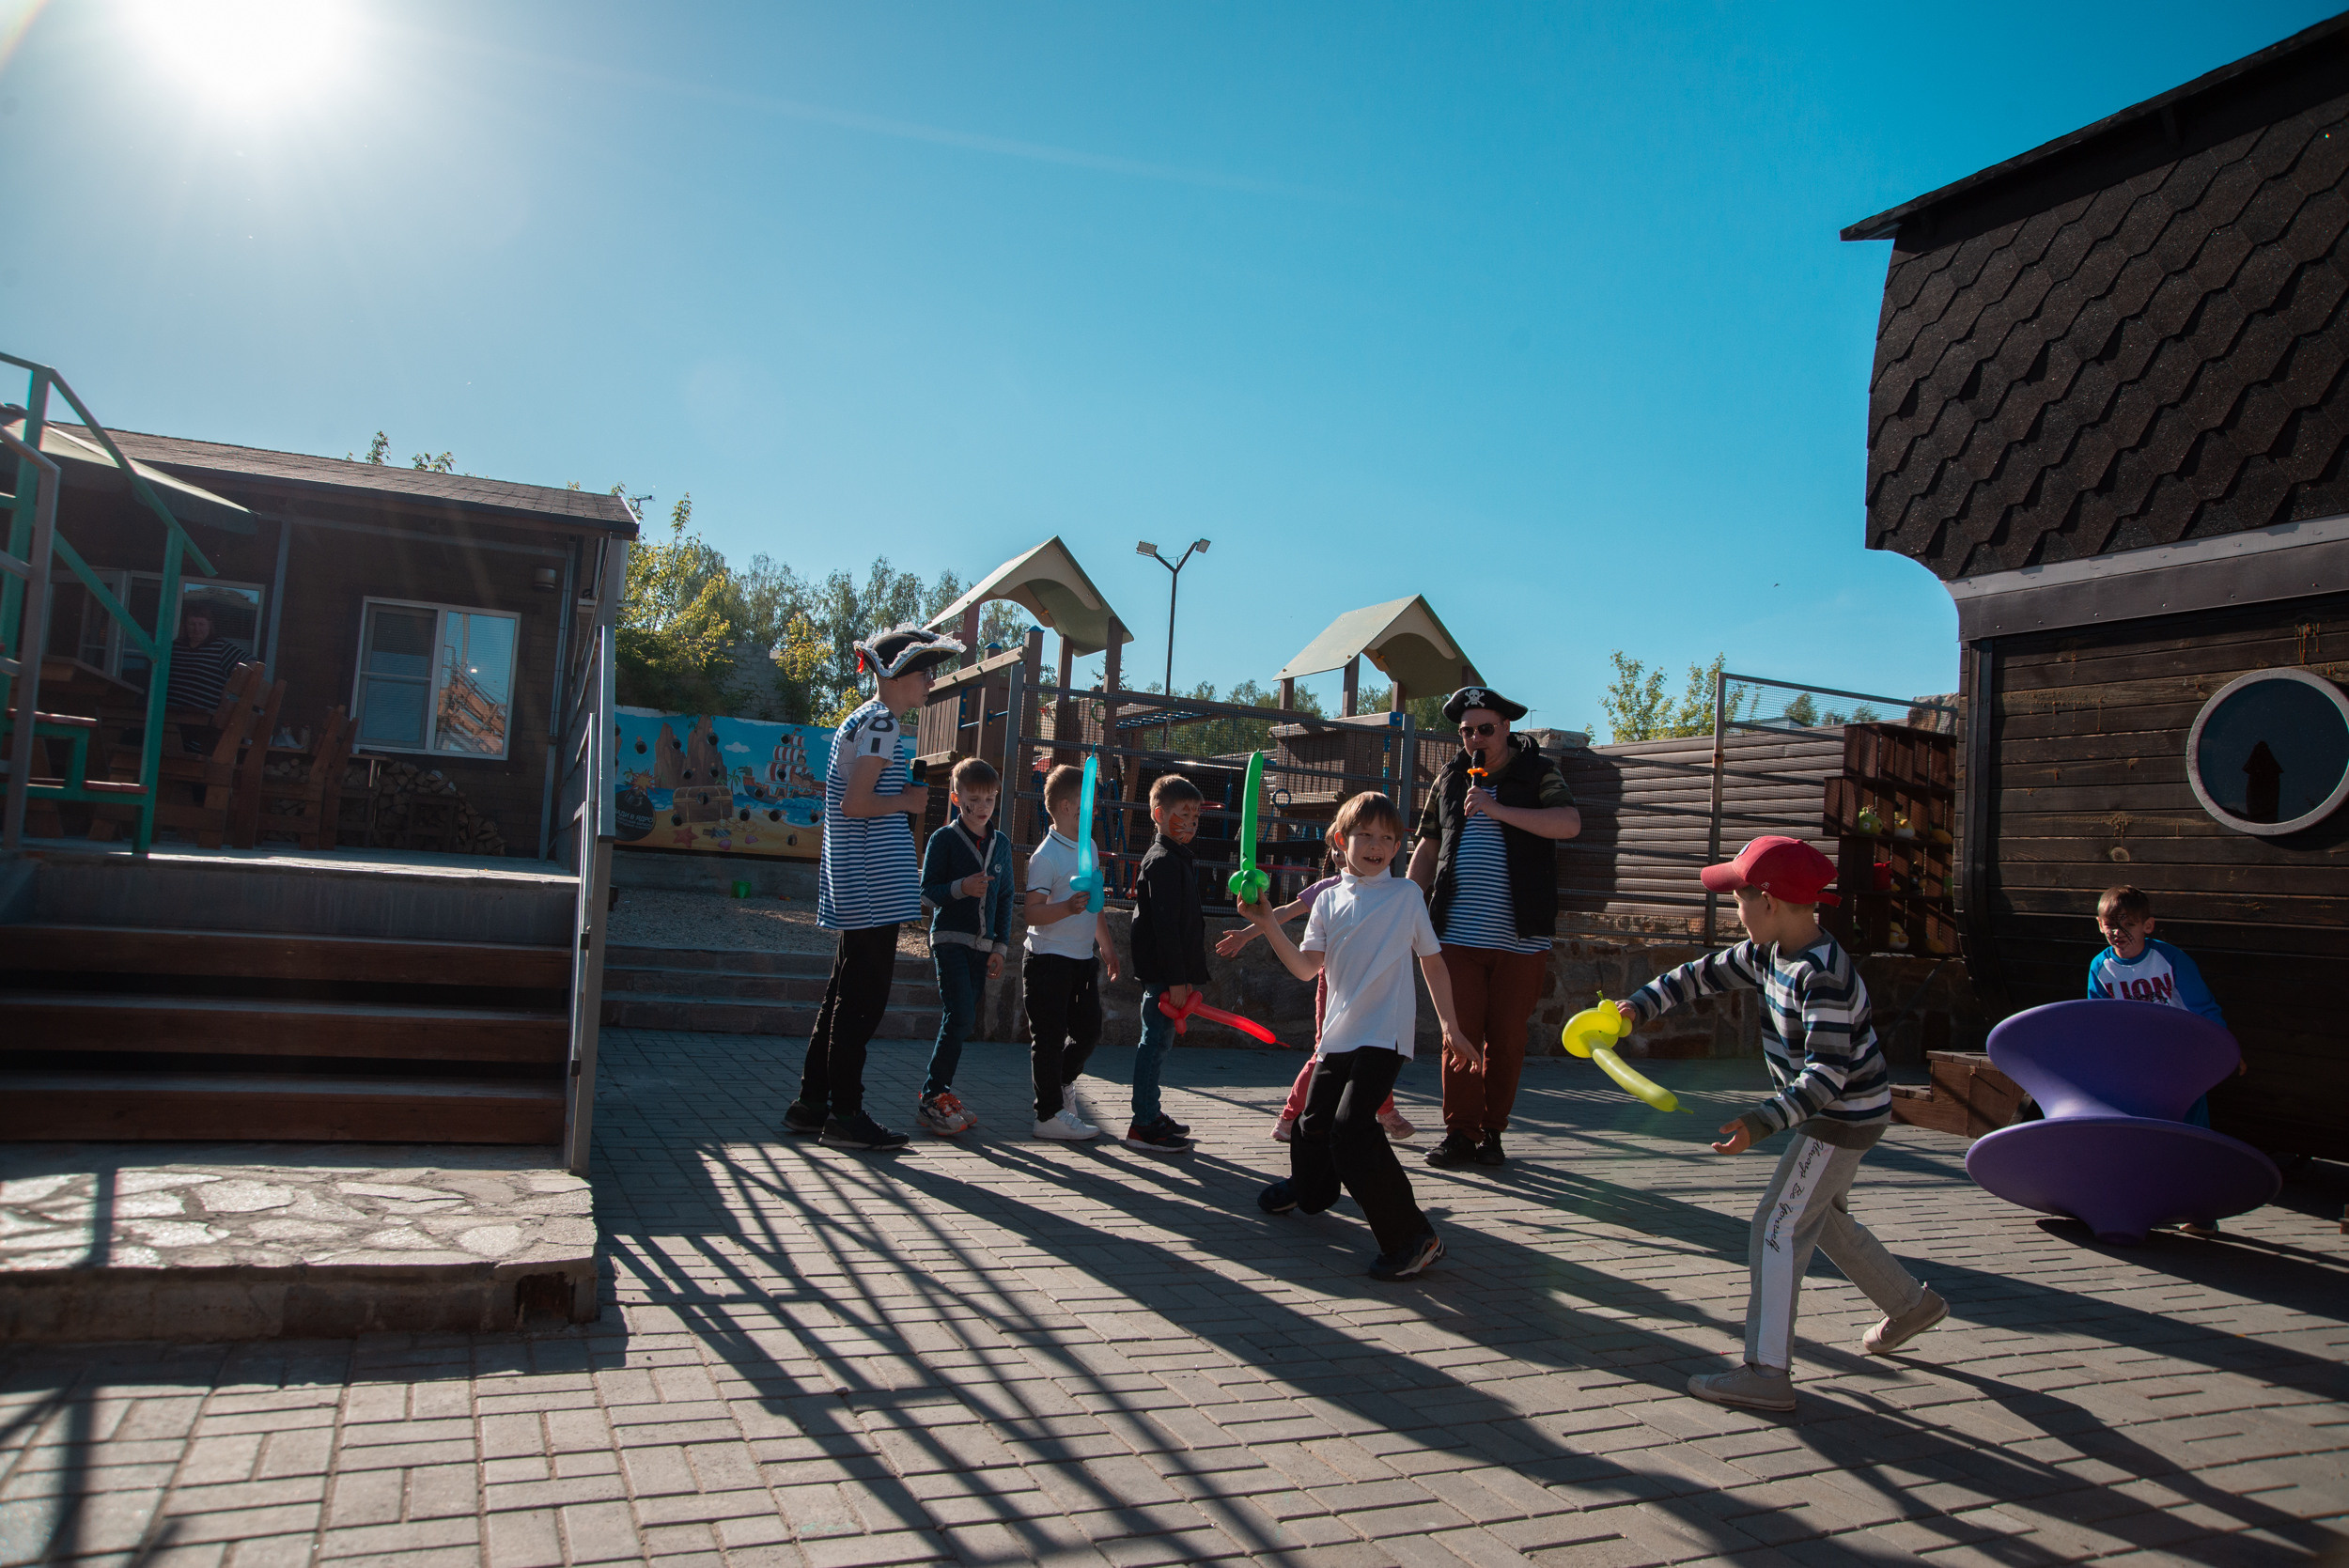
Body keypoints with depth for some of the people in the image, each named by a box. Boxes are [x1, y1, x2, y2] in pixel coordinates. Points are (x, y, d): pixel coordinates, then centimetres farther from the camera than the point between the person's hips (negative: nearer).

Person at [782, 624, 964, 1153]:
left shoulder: (862, 720, 20)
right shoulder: (881, 722, -12)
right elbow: (856, 803, -20)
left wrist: (905, 800, 16)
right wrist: (908, 801, -7)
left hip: (857, 887, 11)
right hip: (874, 886, -11)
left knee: (843, 995, 14)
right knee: (862, 999, -4)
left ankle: (811, 1104, 21)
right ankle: (845, 1114, 2)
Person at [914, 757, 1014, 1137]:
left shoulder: (1001, 843, 11)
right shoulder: (943, 839, -3)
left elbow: (1006, 897, 14)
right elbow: (927, 888, -5)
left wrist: (1000, 945, 8)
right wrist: (960, 888, -23)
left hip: (982, 945, 5)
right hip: (950, 939, -5)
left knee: (958, 1020, 7)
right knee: (960, 1016, -16)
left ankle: (938, 1094, 16)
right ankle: (931, 1099, -8)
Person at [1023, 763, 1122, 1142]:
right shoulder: (1046, 856, -14)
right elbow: (1033, 913, -19)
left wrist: (1106, 943, 24)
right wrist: (1068, 908, -35)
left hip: (1083, 958, 8)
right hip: (1050, 960, -8)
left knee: (1089, 1032, 12)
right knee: (1050, 1037, -1)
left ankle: (1061, 1083, 37)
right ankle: (1050, 1115, 8)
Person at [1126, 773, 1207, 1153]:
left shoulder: (1178, 860, 18)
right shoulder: (1163, 862, -15)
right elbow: (1164, 923, -21)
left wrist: (1185, 975, 21)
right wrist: (1176, 979, -23)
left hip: (1169, 972, 10)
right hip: (1163, 971, -10)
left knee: (1157, 1040, 16)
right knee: (1156, 1040, -6)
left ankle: (1151, 1112, 27)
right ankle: (1143, 1126, 0)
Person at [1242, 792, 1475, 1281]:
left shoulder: (1407, 893, 3)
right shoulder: (1329, 900, 9)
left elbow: (1432, 962, 9)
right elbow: (1307, 967, 0)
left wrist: (1450, 1027, 9)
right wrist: (1267, 925, -12)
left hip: (1385, 1035, -5)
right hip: (1339, 1034, 5)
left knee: (1351, 1127, -19)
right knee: (1315, 1122, 16)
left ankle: (1411, 1236, -11)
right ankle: (1309, 1189, 49)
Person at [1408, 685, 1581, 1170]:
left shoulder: (1537, 771, 3)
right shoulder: (1452, 777, 13)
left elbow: (1570, 823, -15)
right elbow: (1427, 848, 18)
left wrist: (1498, 809, -20)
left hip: (1520, 936, -2)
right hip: (1459, 933, 2)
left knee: (1506, 1038, 4)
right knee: (1461, 1033, -1)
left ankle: (1492, 1132, 16)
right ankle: (1460, 1132, 8)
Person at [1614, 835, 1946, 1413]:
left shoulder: (1824, 977, -30)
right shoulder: (1768, 953, -2)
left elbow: (1827, 1075, -33)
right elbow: (1704, 974, 10)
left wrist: (1760, 1123, -38)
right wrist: (1640, 1005, 3)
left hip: (1845, 1117, -10)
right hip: (1831, 1113, 10)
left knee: (1778, 1226, -10)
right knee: (1824, 1218, 25)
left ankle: (1767, 1371, -8)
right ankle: (1910, 1304, 44)